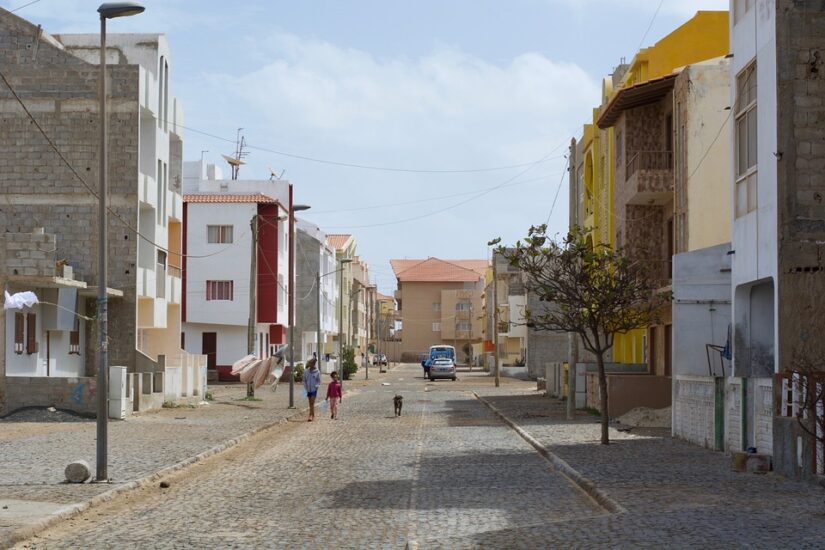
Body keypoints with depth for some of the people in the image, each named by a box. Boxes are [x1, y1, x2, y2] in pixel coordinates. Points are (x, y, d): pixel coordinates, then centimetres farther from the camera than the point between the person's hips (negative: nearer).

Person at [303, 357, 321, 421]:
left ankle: (311, 416, -14)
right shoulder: (306, 371, 2)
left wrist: (317, 386, -15)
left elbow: (319, 381, 2)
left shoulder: (317, 372, -5)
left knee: (312, 403, -11)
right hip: (308, 390, 4)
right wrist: (305, 387, -2)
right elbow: (304, 380, 9)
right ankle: (313, 416, 20)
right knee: (310, 403, 10)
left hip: (314, 390, -4)